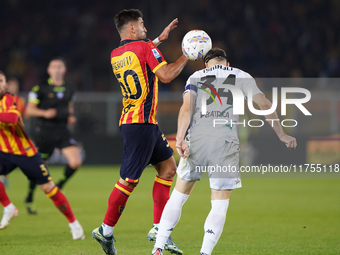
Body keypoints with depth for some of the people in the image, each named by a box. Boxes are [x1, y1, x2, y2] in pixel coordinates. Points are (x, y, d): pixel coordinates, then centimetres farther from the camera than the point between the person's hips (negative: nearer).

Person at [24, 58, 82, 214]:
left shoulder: (68, 89, 10)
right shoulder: (41, 89, -6)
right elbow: (29, 110, -5)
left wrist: (71, 117, 6)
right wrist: (44, 113, -21)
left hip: (62, 131, 4)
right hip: (44, 131, -4)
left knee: (75, 162, -15)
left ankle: (59, 185, 11)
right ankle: (29, 199, 25)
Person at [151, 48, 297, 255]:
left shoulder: (196, 77, 18)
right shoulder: (241, 76, 17)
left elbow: (187, 108, 0)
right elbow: (264, 104, 6)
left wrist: (179, 139, -11)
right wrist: (281, 134, 11)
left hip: (196, 139, 2)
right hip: (226, 143, -2)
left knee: (179, 196, 15)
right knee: (220, 205, 5)